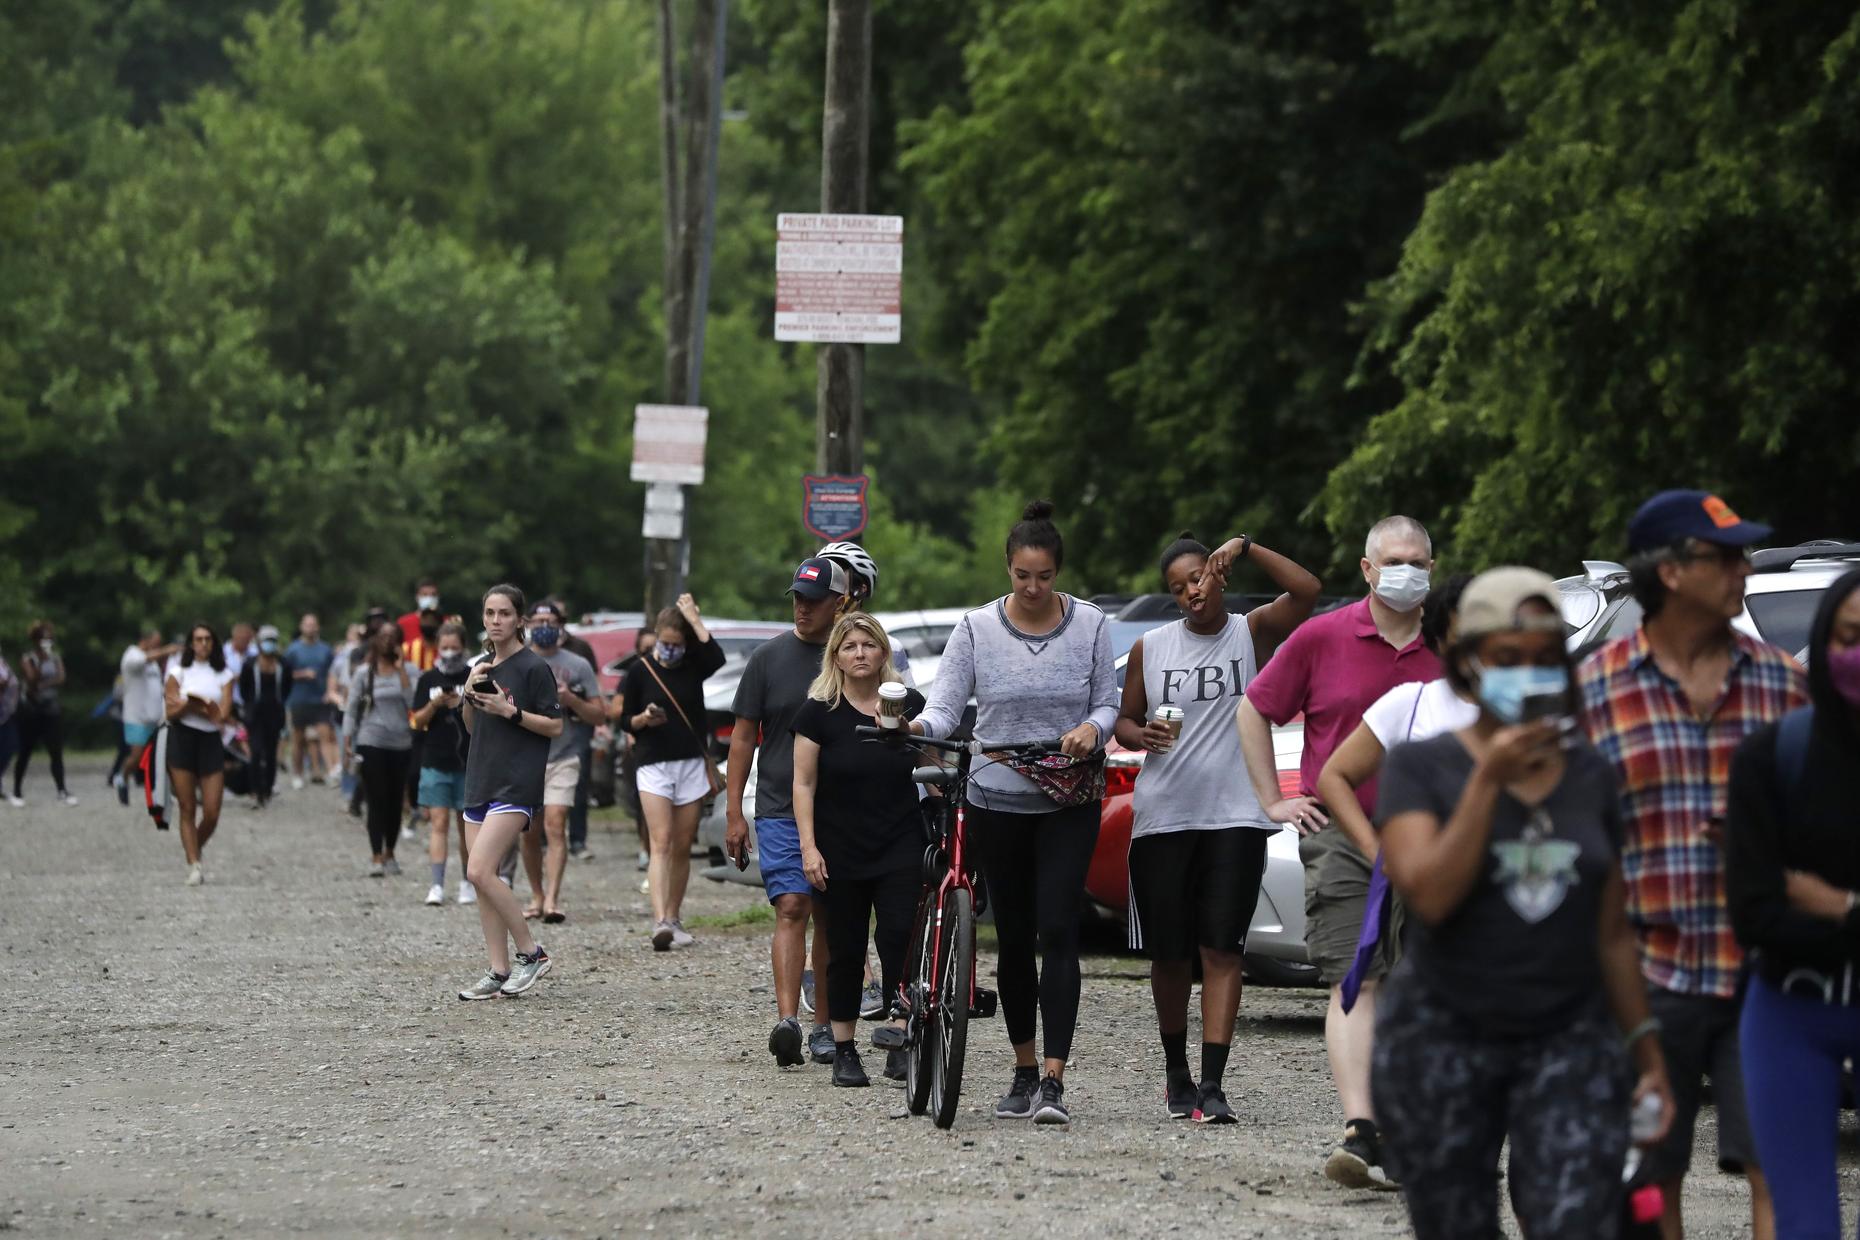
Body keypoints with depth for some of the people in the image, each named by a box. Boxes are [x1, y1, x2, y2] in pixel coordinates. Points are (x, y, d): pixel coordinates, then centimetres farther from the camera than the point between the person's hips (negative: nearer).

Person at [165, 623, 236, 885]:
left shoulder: (223, 675, 7)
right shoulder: (179, 672, 5)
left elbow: (223, 714, -5)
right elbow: (171, 712, -3)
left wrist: (188, 704, -12)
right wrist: (201, 704, -15)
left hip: (211, 741, 1)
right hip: (182, 739, -1)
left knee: (212, 813, -4)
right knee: (187, 809, -2)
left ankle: (195, 851, 22)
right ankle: (194, 866, 1)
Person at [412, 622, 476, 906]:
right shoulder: (428, 680, 5)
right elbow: (418, 722, 4)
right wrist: (434, 705, -13)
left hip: (469, 763, 0)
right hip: (435, 763, 0)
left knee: (467, 825, 7)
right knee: (439, 822, -7)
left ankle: (467, 883, 19)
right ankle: (437, 886, -9)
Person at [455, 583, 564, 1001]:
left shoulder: (533, 667, -7)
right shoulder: (483, 667, 16)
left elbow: (555, 726, -7)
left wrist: (510, 711, -18)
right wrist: (470, 695, 3)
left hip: (516, 785, -8)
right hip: (480, 780, 8)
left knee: (480, 872, -18)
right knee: (481, 879, 4)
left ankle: (531, 952, -6)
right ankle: (499, 973, 8)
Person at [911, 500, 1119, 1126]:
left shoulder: (1089, 625, 1)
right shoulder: (977, 628, 1)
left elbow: (1107, 703, 5)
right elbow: (946, 704, -3)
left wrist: (1092, 728, -18)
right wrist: (921, 726, -26)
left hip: (1068, 804, -1)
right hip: (997, 802, 1)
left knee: (1057, 934, -13)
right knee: (1013, 939, 7)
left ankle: (1053, 1081, -18)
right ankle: (1024, 1071, 21)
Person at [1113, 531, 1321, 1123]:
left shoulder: (1252, 633, 2)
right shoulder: (1151, 648, 9)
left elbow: (1307, 591, -14)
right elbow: (1124, 720, 14)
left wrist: (1246, 548, -18)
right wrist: (1141, 735, -8)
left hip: (1235, 815, -2)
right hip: (1162, 816, 2)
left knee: (1221, 947, -9)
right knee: (1169, 952, 7)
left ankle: (1212, 1084, -13)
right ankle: (1175, 1070, 26)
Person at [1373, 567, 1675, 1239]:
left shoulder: (1591, 777, 8)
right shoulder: (1421, 767, -2)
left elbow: (1613, 931, 13)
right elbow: (1430, 894, -16)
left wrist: (1646, 1045, 12)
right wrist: (1489, 778, -16)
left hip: (1572, 1039, 2)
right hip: (1444, 1039, -2)